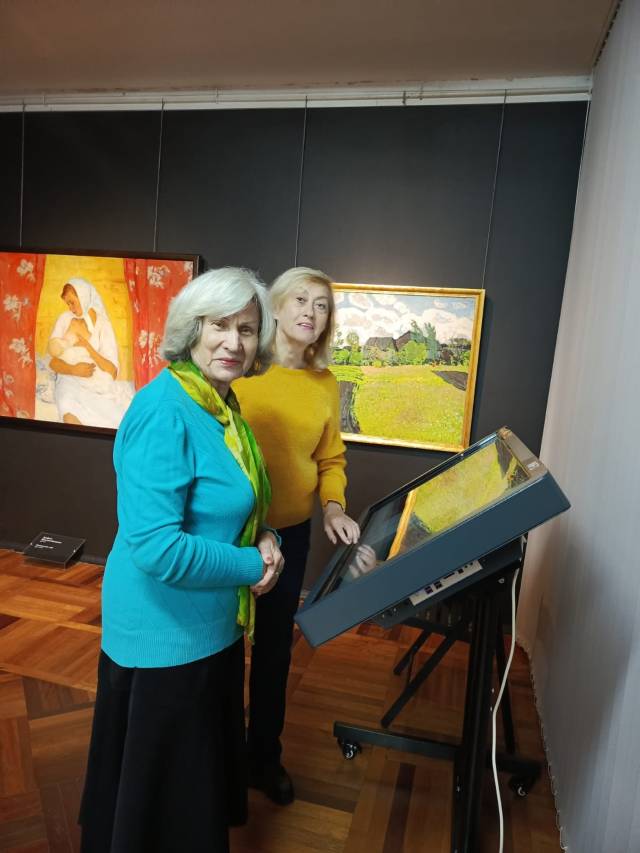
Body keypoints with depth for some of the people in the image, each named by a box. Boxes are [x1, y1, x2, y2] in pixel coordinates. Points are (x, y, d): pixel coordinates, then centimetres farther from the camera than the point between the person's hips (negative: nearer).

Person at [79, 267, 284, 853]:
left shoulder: (223, 405, 3)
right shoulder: (165, 412, -25)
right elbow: (157, 547, -31)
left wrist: (265, 538, -5)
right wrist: (251, 566, -18)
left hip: (213, 624, 9)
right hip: (166, 632, -8)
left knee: (206, 762, 29)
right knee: (159, 788, 17)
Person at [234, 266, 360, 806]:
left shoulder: (325, 384, 1)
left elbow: (331, 459, 9)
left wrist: (333, 506, -8)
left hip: (291, 534, 4)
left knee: (275, 648, 20)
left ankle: (264, 755, 44)